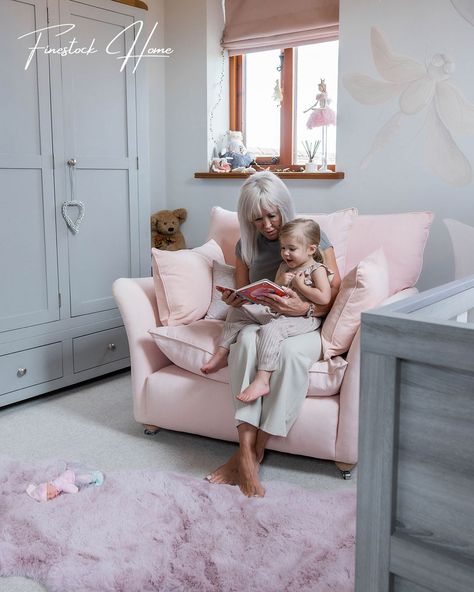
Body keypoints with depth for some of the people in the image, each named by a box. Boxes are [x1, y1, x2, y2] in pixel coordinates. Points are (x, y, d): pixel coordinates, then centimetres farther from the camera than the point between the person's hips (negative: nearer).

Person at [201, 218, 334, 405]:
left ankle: (262, 380, -41)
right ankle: (222, 354, 7)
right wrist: (280, 283, -7)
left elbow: (324, 298, -19)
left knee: (270, 329, -37)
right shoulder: (284, 267, 16)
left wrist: (299, 285, -13)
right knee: (238, 309, 4)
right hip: (277, 311, 9)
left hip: (303, 318, -8)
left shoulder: (317, 270, -5)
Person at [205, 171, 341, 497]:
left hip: (305, 326, -2)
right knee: (247, 340, -36)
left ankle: (252, 452, -29)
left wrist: (303, 308, -25)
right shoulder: (247, 245, 12)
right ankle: (247, 452, -38)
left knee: (289, 351, -39)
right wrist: (234, 300, -4)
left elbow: (334, 298, -4)